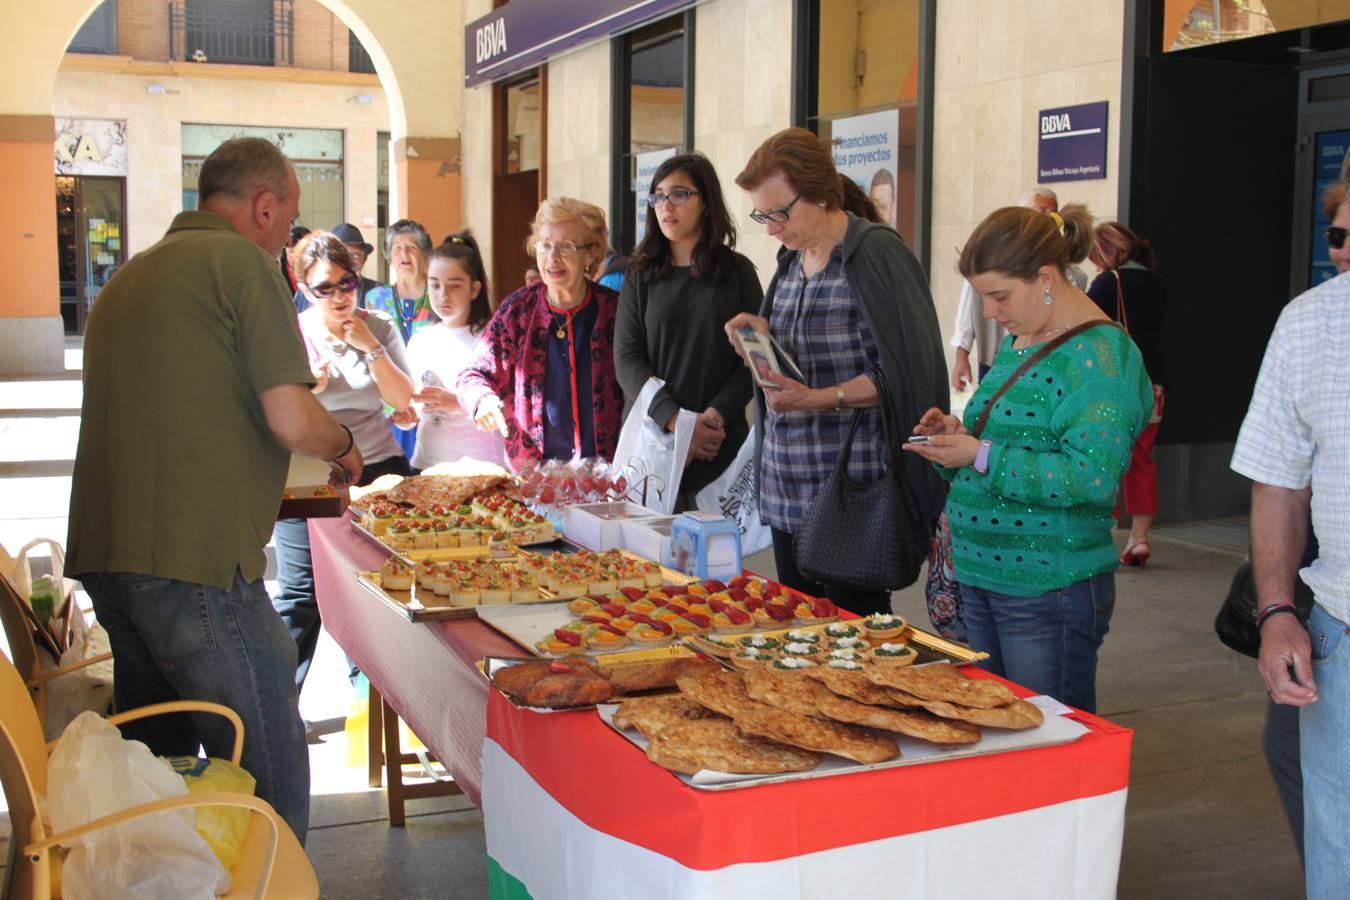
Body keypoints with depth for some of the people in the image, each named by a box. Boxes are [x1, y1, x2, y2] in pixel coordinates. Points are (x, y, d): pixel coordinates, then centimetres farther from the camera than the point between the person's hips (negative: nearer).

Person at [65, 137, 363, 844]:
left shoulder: (127, 278, 21)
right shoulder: (244, 264, -4)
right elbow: (291, 420, -14)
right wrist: (344, 447, 7)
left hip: (105, 560, 9)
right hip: (196, 565, -9)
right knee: (270, 777, -1)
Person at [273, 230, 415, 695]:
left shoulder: (379, 327, 5)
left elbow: (404, 400, -1)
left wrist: (371, 347, -10)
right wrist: (306, 387, -16)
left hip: (378, 469, 2)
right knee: (302, 593, -2)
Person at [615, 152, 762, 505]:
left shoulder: (738, 271, 4)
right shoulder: (640, 276, 7)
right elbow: (627, 359, -2)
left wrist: (714, 416, -15)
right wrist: (676, 420, -16)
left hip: (720, 442, 0)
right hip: (650, 435, 1)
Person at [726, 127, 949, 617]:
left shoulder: (877, 253, -11)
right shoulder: (793, 257, 13)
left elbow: (904, 374, -16)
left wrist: (822, 399, -26)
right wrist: (765, 337, 1)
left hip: (854, 492, -8)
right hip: (787, 489, 8)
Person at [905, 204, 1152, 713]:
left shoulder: (1101, 354, -15)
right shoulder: (1015, 343, 13)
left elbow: (1092, 476, -25)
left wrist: (982, 456, -22)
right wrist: (960, 435, 4)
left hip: (1050, 593, -9)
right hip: (980, 577, 9)